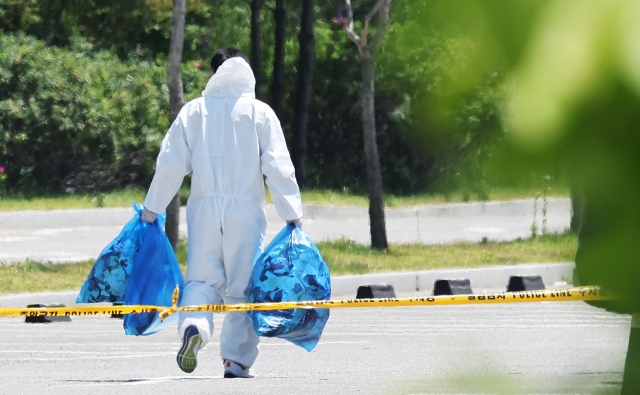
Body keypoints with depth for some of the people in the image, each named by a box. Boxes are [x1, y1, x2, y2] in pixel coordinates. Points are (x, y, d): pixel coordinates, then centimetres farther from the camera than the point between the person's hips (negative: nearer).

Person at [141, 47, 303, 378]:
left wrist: (152, 208, 9)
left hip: (205, 208, 1)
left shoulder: (193, 111, 4)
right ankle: (237, 359, 5)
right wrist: (293, 215, 0)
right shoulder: (260, 113, 2)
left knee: (201, 278, 6)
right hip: (246, 211, -1)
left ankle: (193, 326, -24)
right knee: (242, 283, 6)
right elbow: (278, 167, -3)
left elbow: (170, 163, 2)